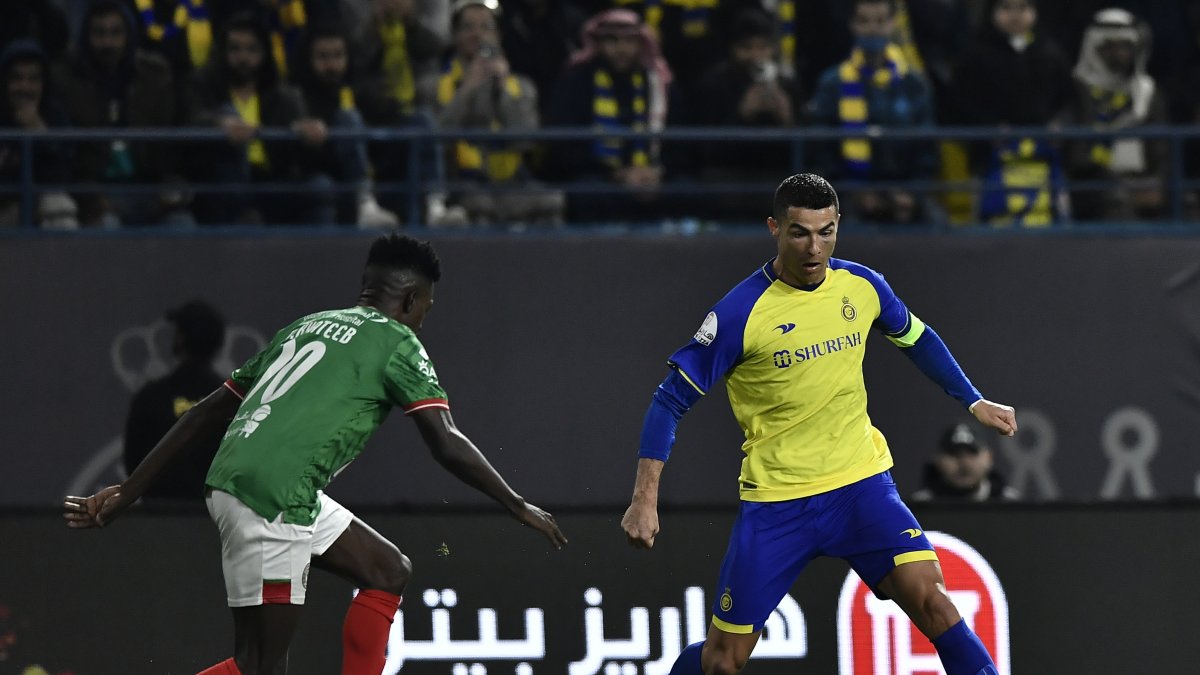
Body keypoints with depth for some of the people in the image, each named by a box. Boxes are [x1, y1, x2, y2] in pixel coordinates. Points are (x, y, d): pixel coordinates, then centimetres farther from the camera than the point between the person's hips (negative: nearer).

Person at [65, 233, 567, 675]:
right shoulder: (397, 344, 2)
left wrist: (127, 493, 24)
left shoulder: (305, 328, 24)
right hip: (273, 499, -9)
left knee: (389, 572, 18)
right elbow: (447, 444, -7)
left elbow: (203, 415, 23)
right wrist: (518, 507, 4)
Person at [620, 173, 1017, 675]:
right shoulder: (741, 312, -15)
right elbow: (671, 401, -10)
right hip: (774, 498, -3)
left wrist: (975, 403, 19)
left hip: (860, 482, 3)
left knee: (929, 597, -20)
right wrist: (646, 498, -17)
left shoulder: (862, 286, -2)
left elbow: (917, 341, 20)